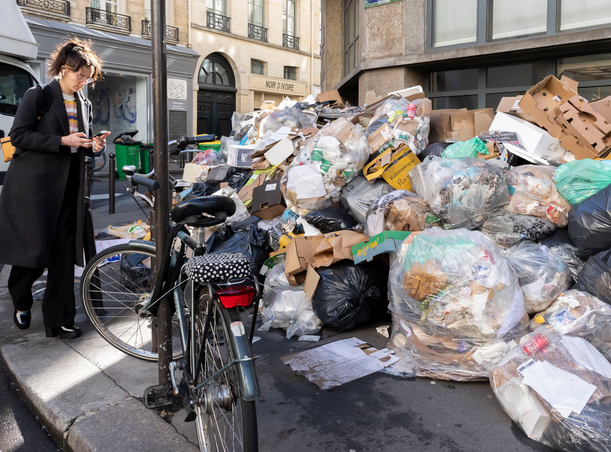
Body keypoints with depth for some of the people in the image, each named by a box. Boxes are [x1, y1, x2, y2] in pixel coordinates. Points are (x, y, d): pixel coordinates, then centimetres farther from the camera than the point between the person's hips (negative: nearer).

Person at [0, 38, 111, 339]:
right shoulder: (38, 96, -1)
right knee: (35, 252, -5)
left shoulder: (84, 104, 15)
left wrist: (94, 146, -1)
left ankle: (58, 320, 11)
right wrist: (62, 141, -17)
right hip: (33, 186, -5)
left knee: (64, 255, 2)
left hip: (68, 189, 5)